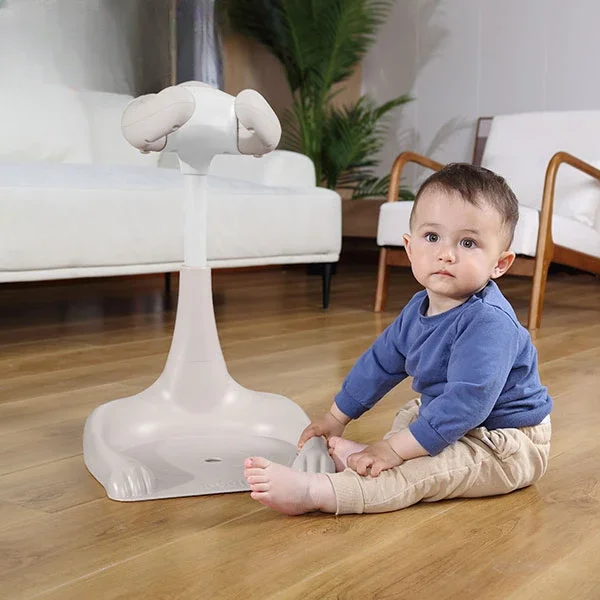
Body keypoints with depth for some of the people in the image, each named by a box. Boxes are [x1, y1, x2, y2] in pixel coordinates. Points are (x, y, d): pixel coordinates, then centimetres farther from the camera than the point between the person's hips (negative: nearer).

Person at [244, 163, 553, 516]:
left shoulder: (489, 322, -29)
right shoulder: (419, 310, 1)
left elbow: (466, 401, -35)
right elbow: (380, 364, 13)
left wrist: (396, 449, -35)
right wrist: (337, 418, 16)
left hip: (511, 448, -10)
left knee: (430, 469, -29)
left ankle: (314, 491, -38)